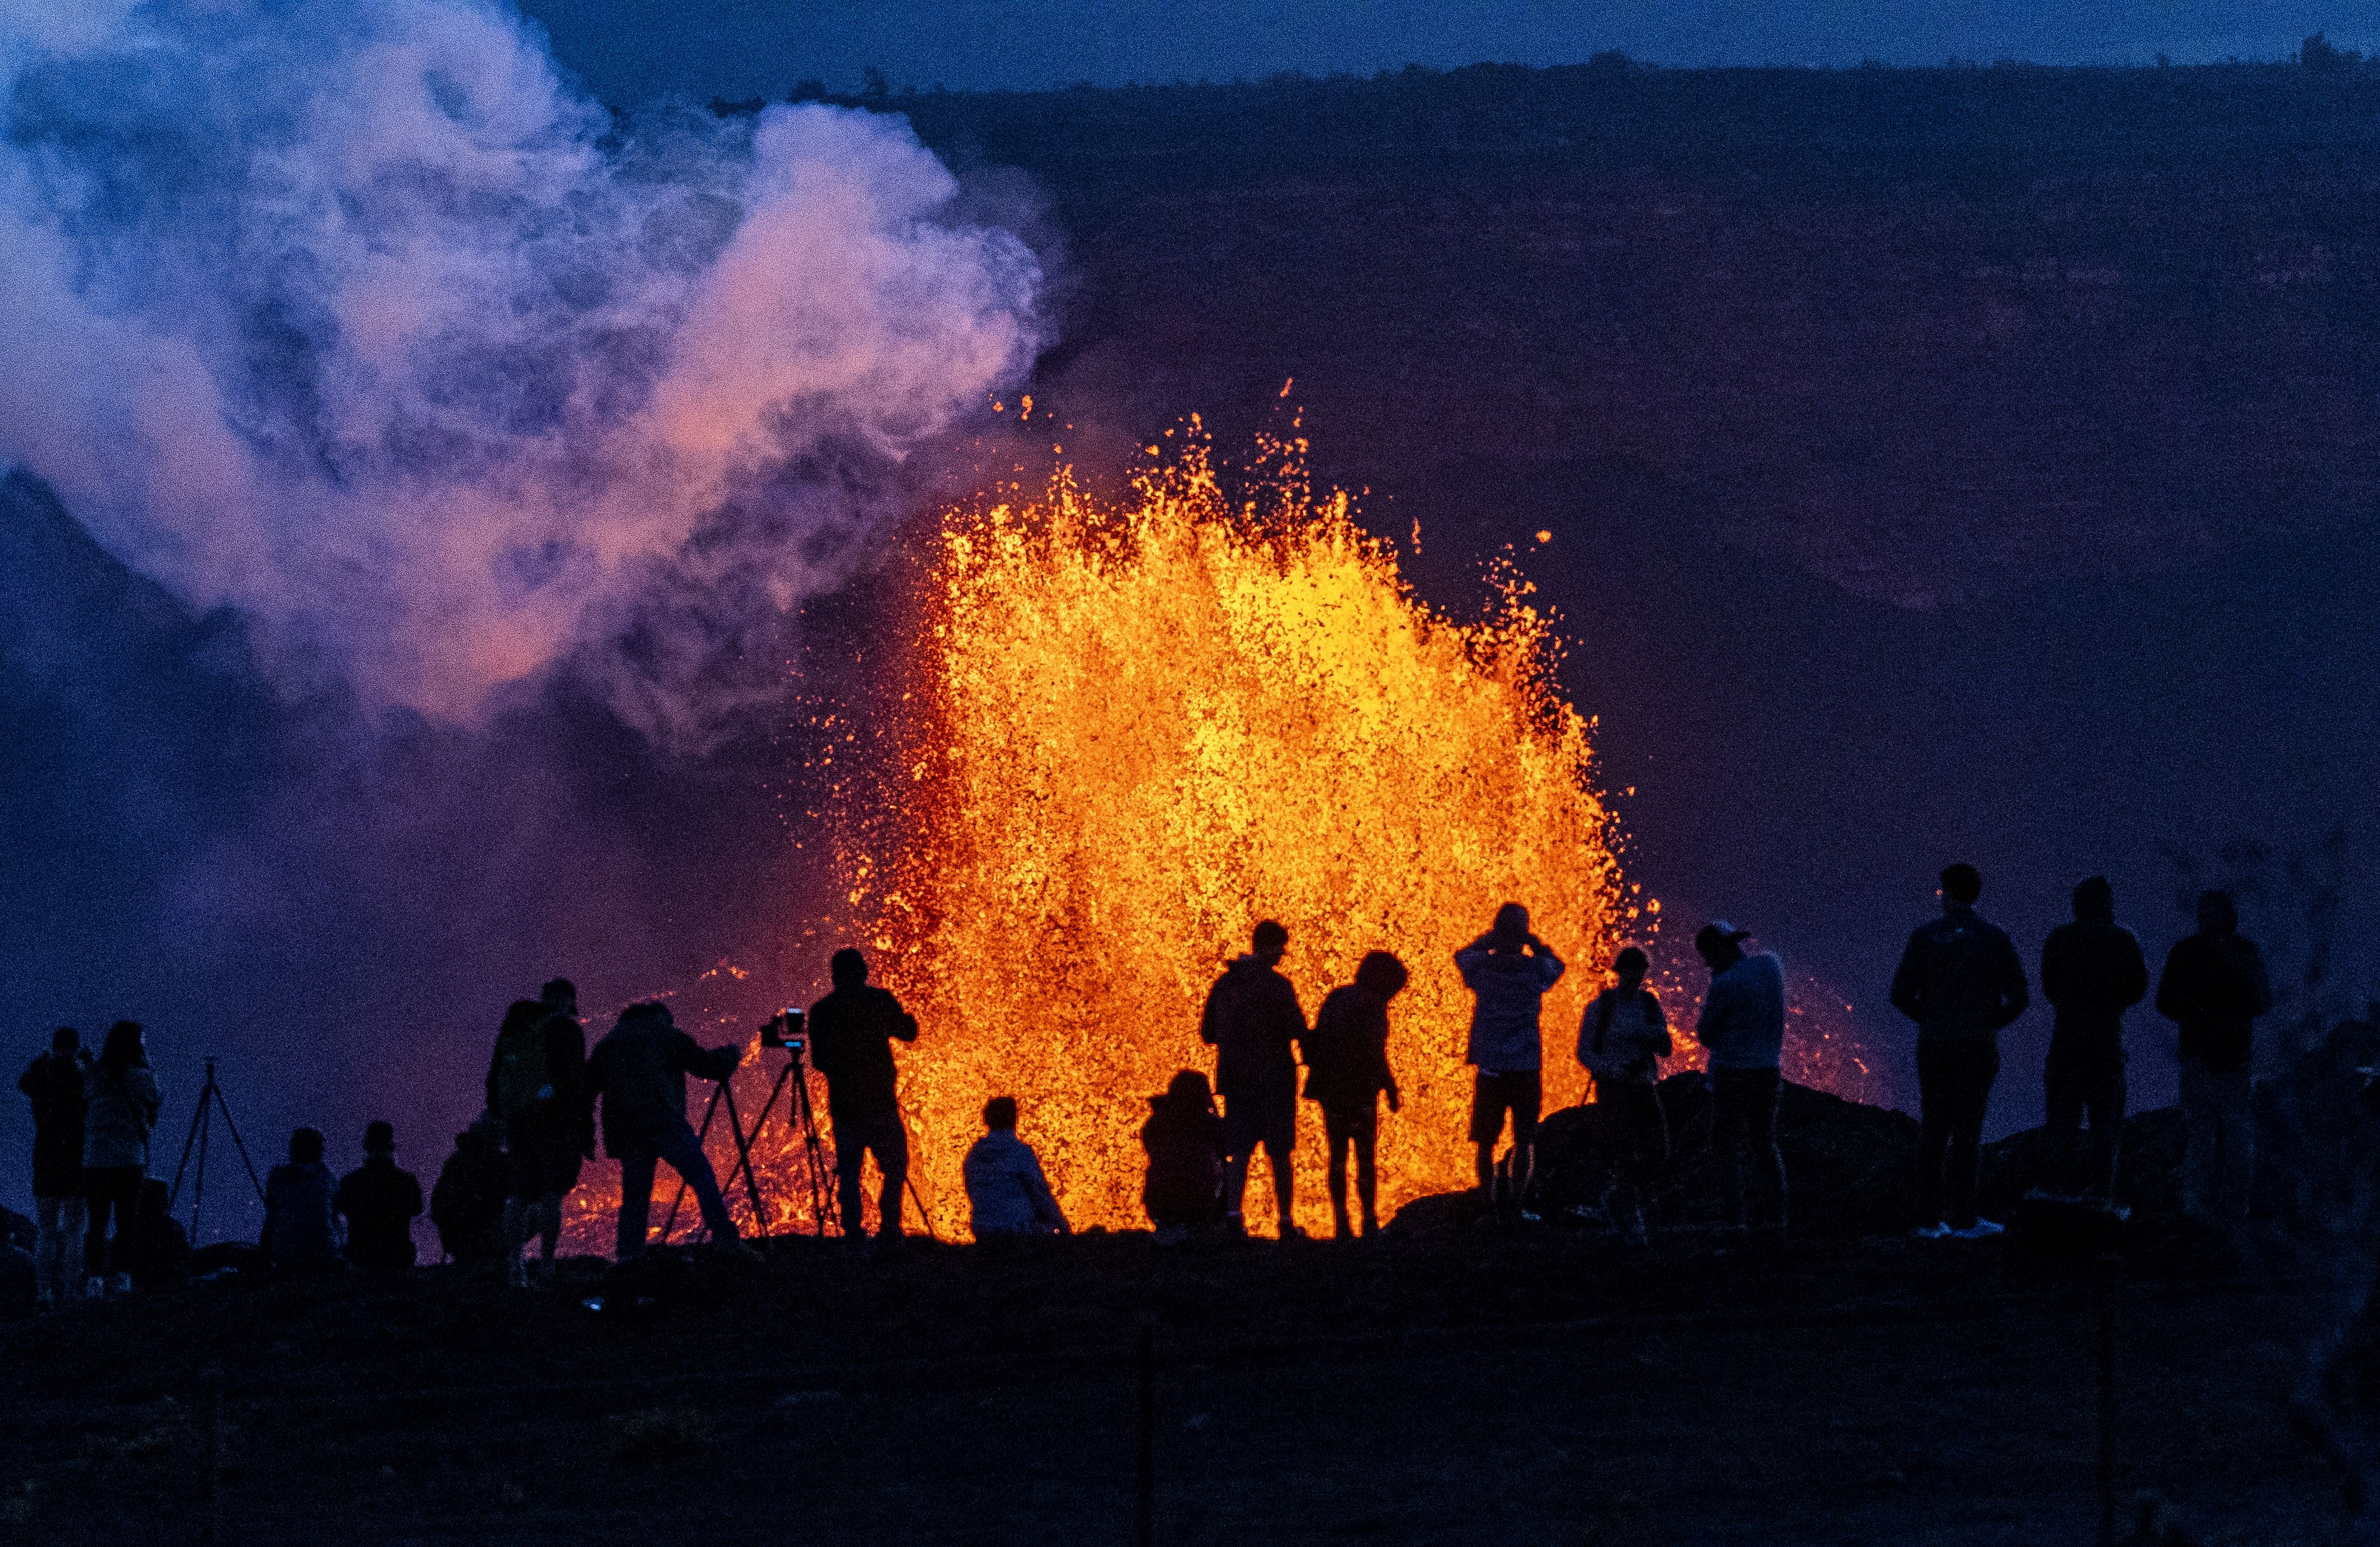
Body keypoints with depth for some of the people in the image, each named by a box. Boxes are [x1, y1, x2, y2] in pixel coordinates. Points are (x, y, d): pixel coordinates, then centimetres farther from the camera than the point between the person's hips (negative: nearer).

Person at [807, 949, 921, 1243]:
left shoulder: (821, 1011, 2)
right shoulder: (880, 1000, -3)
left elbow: (819, 1061, 7)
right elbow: (908, 1032, 12)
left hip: (842, 1105, 2)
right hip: (880, 1103, -2)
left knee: (848, 1173, 7)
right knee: (894, 1167, 7)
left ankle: (852, 1231, -1)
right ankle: (888, 1228, -4)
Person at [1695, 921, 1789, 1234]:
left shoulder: (1724, 985, -16)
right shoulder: (1770, 968, 5)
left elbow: (1705, 1034, -6)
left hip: (1732, 1073, -7)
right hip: (1768, 1072, 7)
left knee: (1729, 1150, -1)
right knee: (1765, 1145, 17)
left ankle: (1737, 1222, -8)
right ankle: (1778, 1217, 14)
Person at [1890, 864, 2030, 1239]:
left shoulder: (1926, 936, -1)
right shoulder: (1996, 940, -1)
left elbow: (1901, 994, -3)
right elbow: (2018, 996, -3)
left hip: (1934, 1045, 1)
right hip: (1978, 1047, -1)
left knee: (1933, 1131, 7)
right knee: (1967, 1131, 1)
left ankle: (1930, 1219, 5)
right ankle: (1962, 1218, -1)